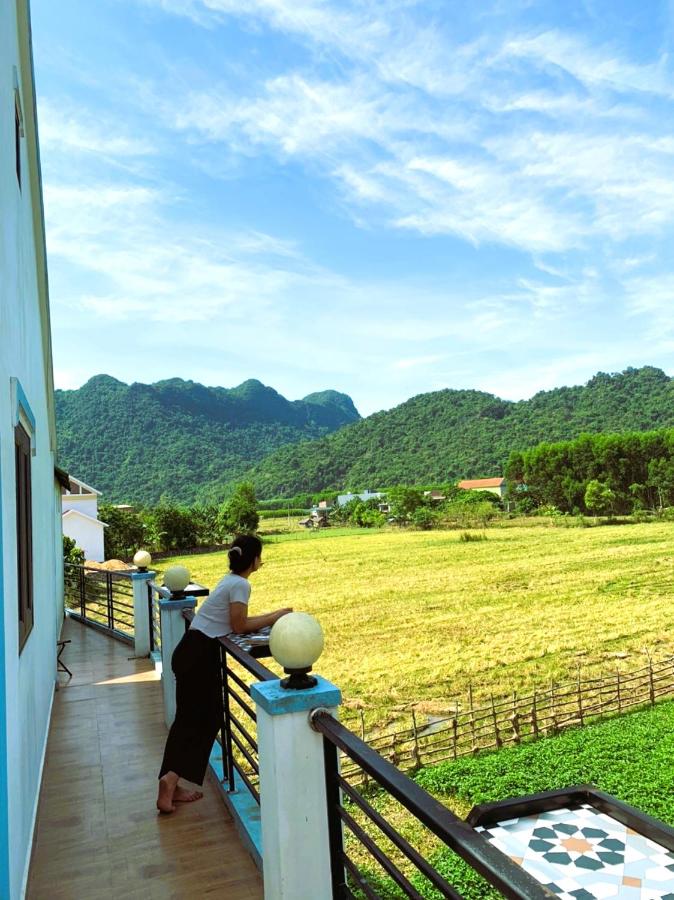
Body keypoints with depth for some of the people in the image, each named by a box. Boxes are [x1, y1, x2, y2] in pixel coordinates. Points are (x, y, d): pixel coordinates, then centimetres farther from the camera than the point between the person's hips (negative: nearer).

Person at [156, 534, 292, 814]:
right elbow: (240, 626, -11)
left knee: (188, 719, 14)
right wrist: (274, 618, -2)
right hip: (199, 655, -9)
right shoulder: (241, 584, -15)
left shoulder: (231, 579, 14)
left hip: (191, 651, 9)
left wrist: (274, 616, 17)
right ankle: (171, 780, -1)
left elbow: (236, 621, 17)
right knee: (205, 720, 1)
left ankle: (171, 784, 19)